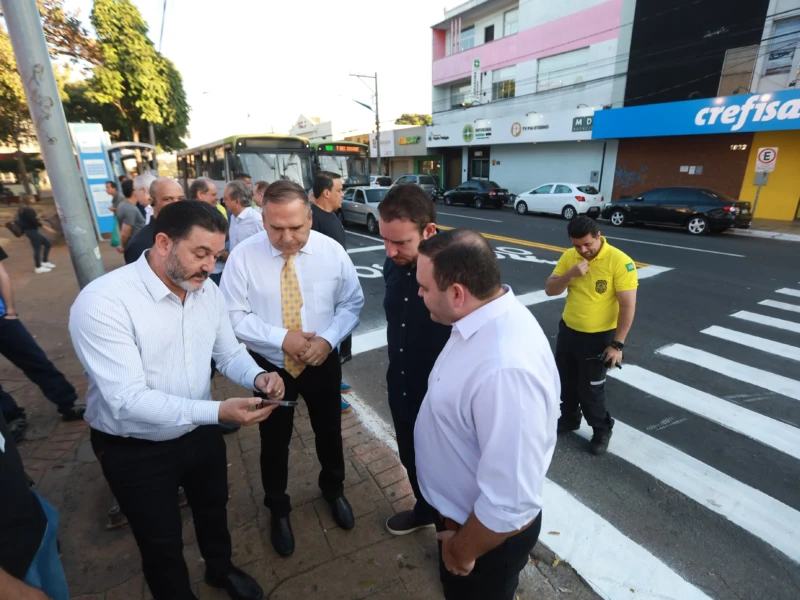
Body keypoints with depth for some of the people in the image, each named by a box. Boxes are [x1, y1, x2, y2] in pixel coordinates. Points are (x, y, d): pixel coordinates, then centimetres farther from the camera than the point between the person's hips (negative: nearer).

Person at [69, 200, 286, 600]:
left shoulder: (208, 292, -8)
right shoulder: (103, 302, -28)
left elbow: (230, 353, -2)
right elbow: (127, 400, -32)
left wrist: (258, 377, -24)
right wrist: (217, 411, -42)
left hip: (201, 433, 6)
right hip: (135, 450, -5)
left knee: (214, 510, 29)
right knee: (162, 545, 18)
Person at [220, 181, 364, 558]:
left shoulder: (331, 251, -12)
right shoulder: (243, 256, -16)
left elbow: (352, 303, -5)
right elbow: (233, 316, -13)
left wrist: (328, 338, -20)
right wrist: (281, 338, -24)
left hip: (323, 363, 1)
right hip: (270, 367, -1)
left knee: (329, 432, 22)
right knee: (274, 442, 18)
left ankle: (333, 489, 54)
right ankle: (278, 509, 49)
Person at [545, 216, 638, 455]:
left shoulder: (619, 261, -19)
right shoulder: (568, 256, -3)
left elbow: (628, 306, -17)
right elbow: (549, 290, -3)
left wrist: (617, 344, -18)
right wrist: (570, 274, -22)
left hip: (598, 337, -5)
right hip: (567, 331, 5)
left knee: (590, 390, 6)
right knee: (565, 382, 20)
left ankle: (602, 430, 33)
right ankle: (569, 419, 44)